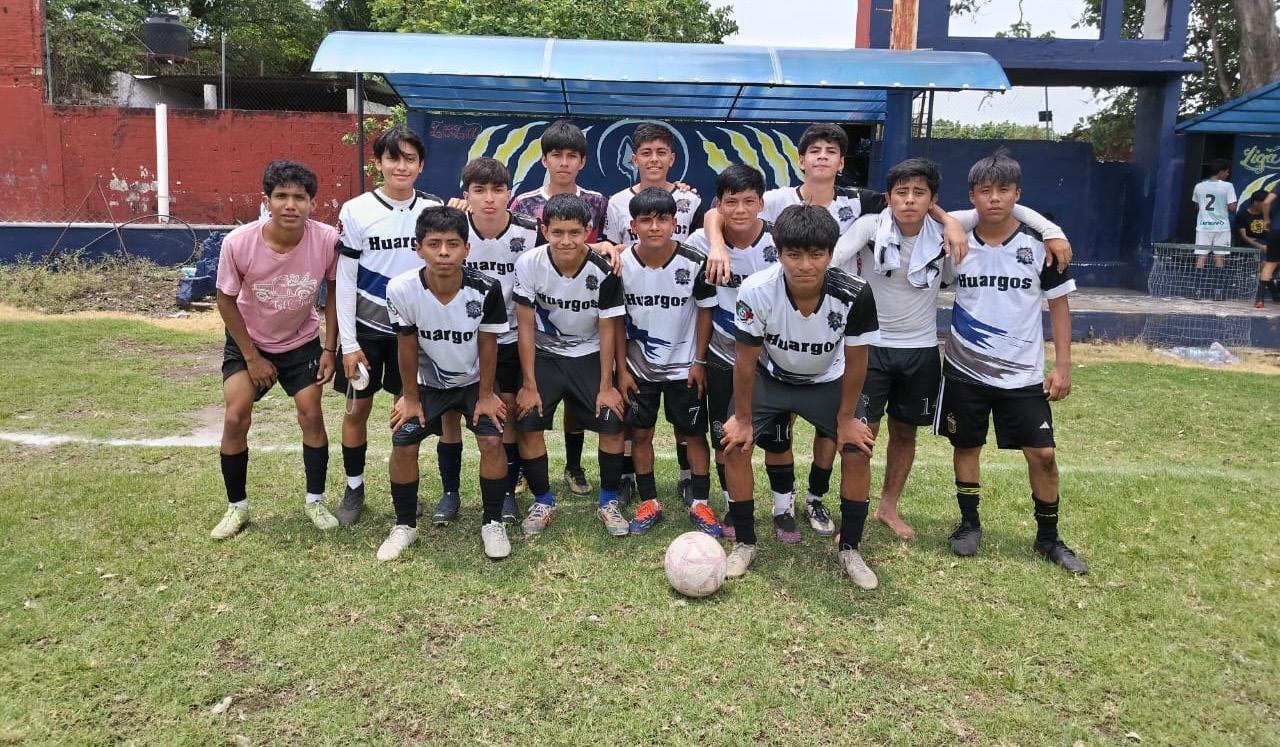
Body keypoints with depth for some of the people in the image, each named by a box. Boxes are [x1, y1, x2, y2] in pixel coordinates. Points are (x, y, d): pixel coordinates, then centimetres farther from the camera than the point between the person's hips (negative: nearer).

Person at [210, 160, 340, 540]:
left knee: (311, 414, -4)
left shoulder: (327, 240, -26)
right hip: (248, 341, 0)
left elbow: (333, 291, -7)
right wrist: (252, 357, -10)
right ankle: (237, 506, 12)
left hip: (302, 341, 1)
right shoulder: (238, 242, -28)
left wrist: (329, 349, -9)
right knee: (235, 419, -8)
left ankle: (315, 501, 15)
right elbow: (226, 300, -12)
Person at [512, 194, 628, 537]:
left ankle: (609, 501, 13)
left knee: (612, 424, -9)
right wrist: (529, 385, -12)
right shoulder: (529, 264, -20)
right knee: (528, 424, -10)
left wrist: (606, 386, -10)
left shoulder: (603, 271, -22)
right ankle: (543, 501, 12)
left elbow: (607, 329, -11)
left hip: (590, 355, 0)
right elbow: (526, 326, -13)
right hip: (544, 355, 1)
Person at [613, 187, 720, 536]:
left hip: (684, 366, -1)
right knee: (640, 433, 8)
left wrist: (699, 362, -6)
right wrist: (621, 369, -3)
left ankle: (699, 503, 23)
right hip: (638, 367, 2)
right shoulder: (621, 265, -13)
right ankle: (649, 503, 24)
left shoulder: (695, 263, -18)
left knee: (694, 434, 7)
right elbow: (617, 320, -3)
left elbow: (705, 312, -5)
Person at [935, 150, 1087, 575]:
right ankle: (969, 524, 29)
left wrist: (1062, 365, -3)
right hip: (965, 370, 1)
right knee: (966, 446, 11)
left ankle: (1048, 538, 20)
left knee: (1043, 454, 2)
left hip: (1023, 374, 0)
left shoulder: (1040, 245, -7)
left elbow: (1058, 304, 0)